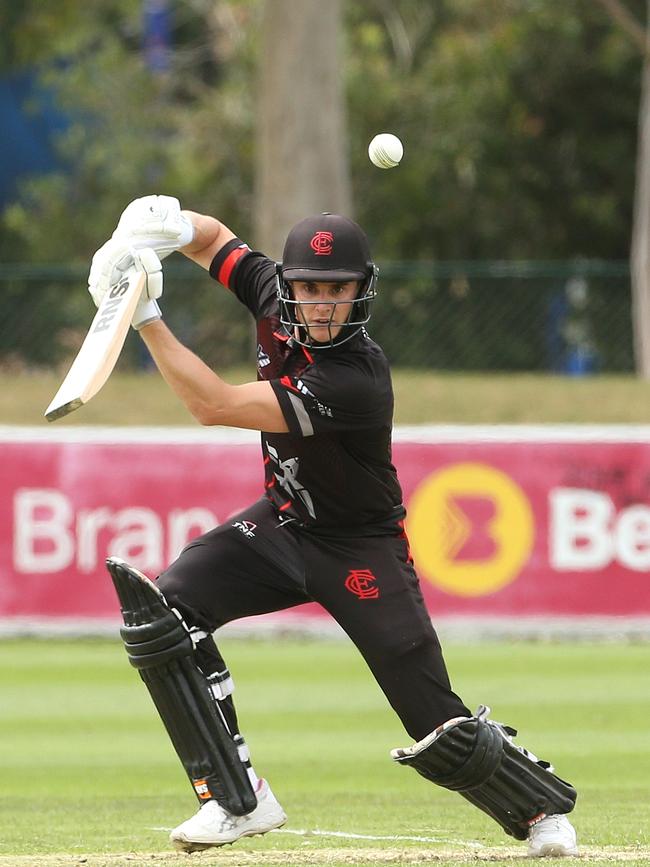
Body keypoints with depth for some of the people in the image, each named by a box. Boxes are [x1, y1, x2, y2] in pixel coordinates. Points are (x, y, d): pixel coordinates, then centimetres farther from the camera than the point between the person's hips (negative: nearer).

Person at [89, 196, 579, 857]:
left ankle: (543, 810, 19)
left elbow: (214, 407, -35)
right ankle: (238, 801, -10)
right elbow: (213, 238, 7)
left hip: (361, 552, -6)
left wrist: (148, 319, -36)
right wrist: (161, 226, -17)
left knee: (441, 731, -10)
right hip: (282, 523, 7)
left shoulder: (356, 380, -33)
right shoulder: (277, 299, -11)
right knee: (163, 606, -17)